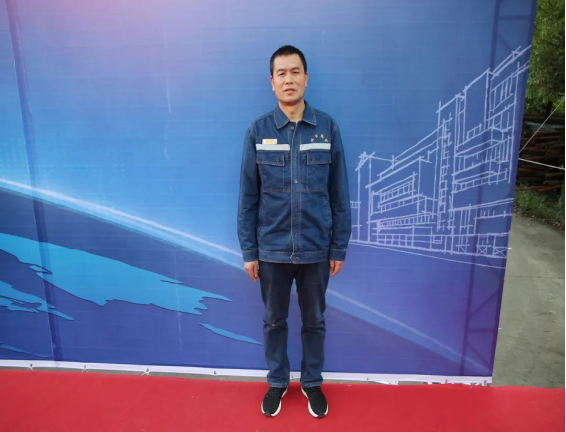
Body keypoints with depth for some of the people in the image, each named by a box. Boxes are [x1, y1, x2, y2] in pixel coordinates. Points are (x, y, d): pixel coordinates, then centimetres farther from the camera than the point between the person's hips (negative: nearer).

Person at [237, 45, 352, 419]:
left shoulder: (327, 127, -5)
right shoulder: (258, 131, -4)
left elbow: (340, 196, -1)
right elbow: (248, 197, -1)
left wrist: (339, 248, 0)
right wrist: (249, 251, -1)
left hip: (316, 249, 0)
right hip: (272, 249, 0)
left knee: (315, 321, 17)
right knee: (274, 321, 18)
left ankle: (312, 382, 41)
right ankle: (277, 382, 41)